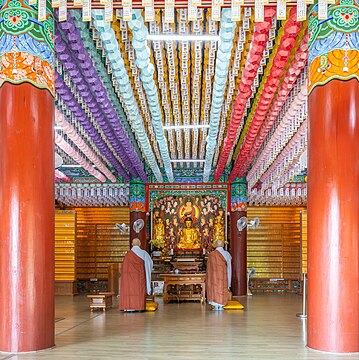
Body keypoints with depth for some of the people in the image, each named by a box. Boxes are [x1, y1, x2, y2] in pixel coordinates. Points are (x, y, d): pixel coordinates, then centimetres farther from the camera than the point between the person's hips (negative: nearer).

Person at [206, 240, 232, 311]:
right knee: (222, 288, 8)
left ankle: (216, 305, 1)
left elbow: (209, 267, -4)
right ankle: (221, 305, 8)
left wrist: (208, 275, 6)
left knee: (214, 287, 4)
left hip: (214, 274, -2)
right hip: (223, 273, 2)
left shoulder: (211, 254, -9)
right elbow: (228, 266, 5)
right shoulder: (226, 254, -2)